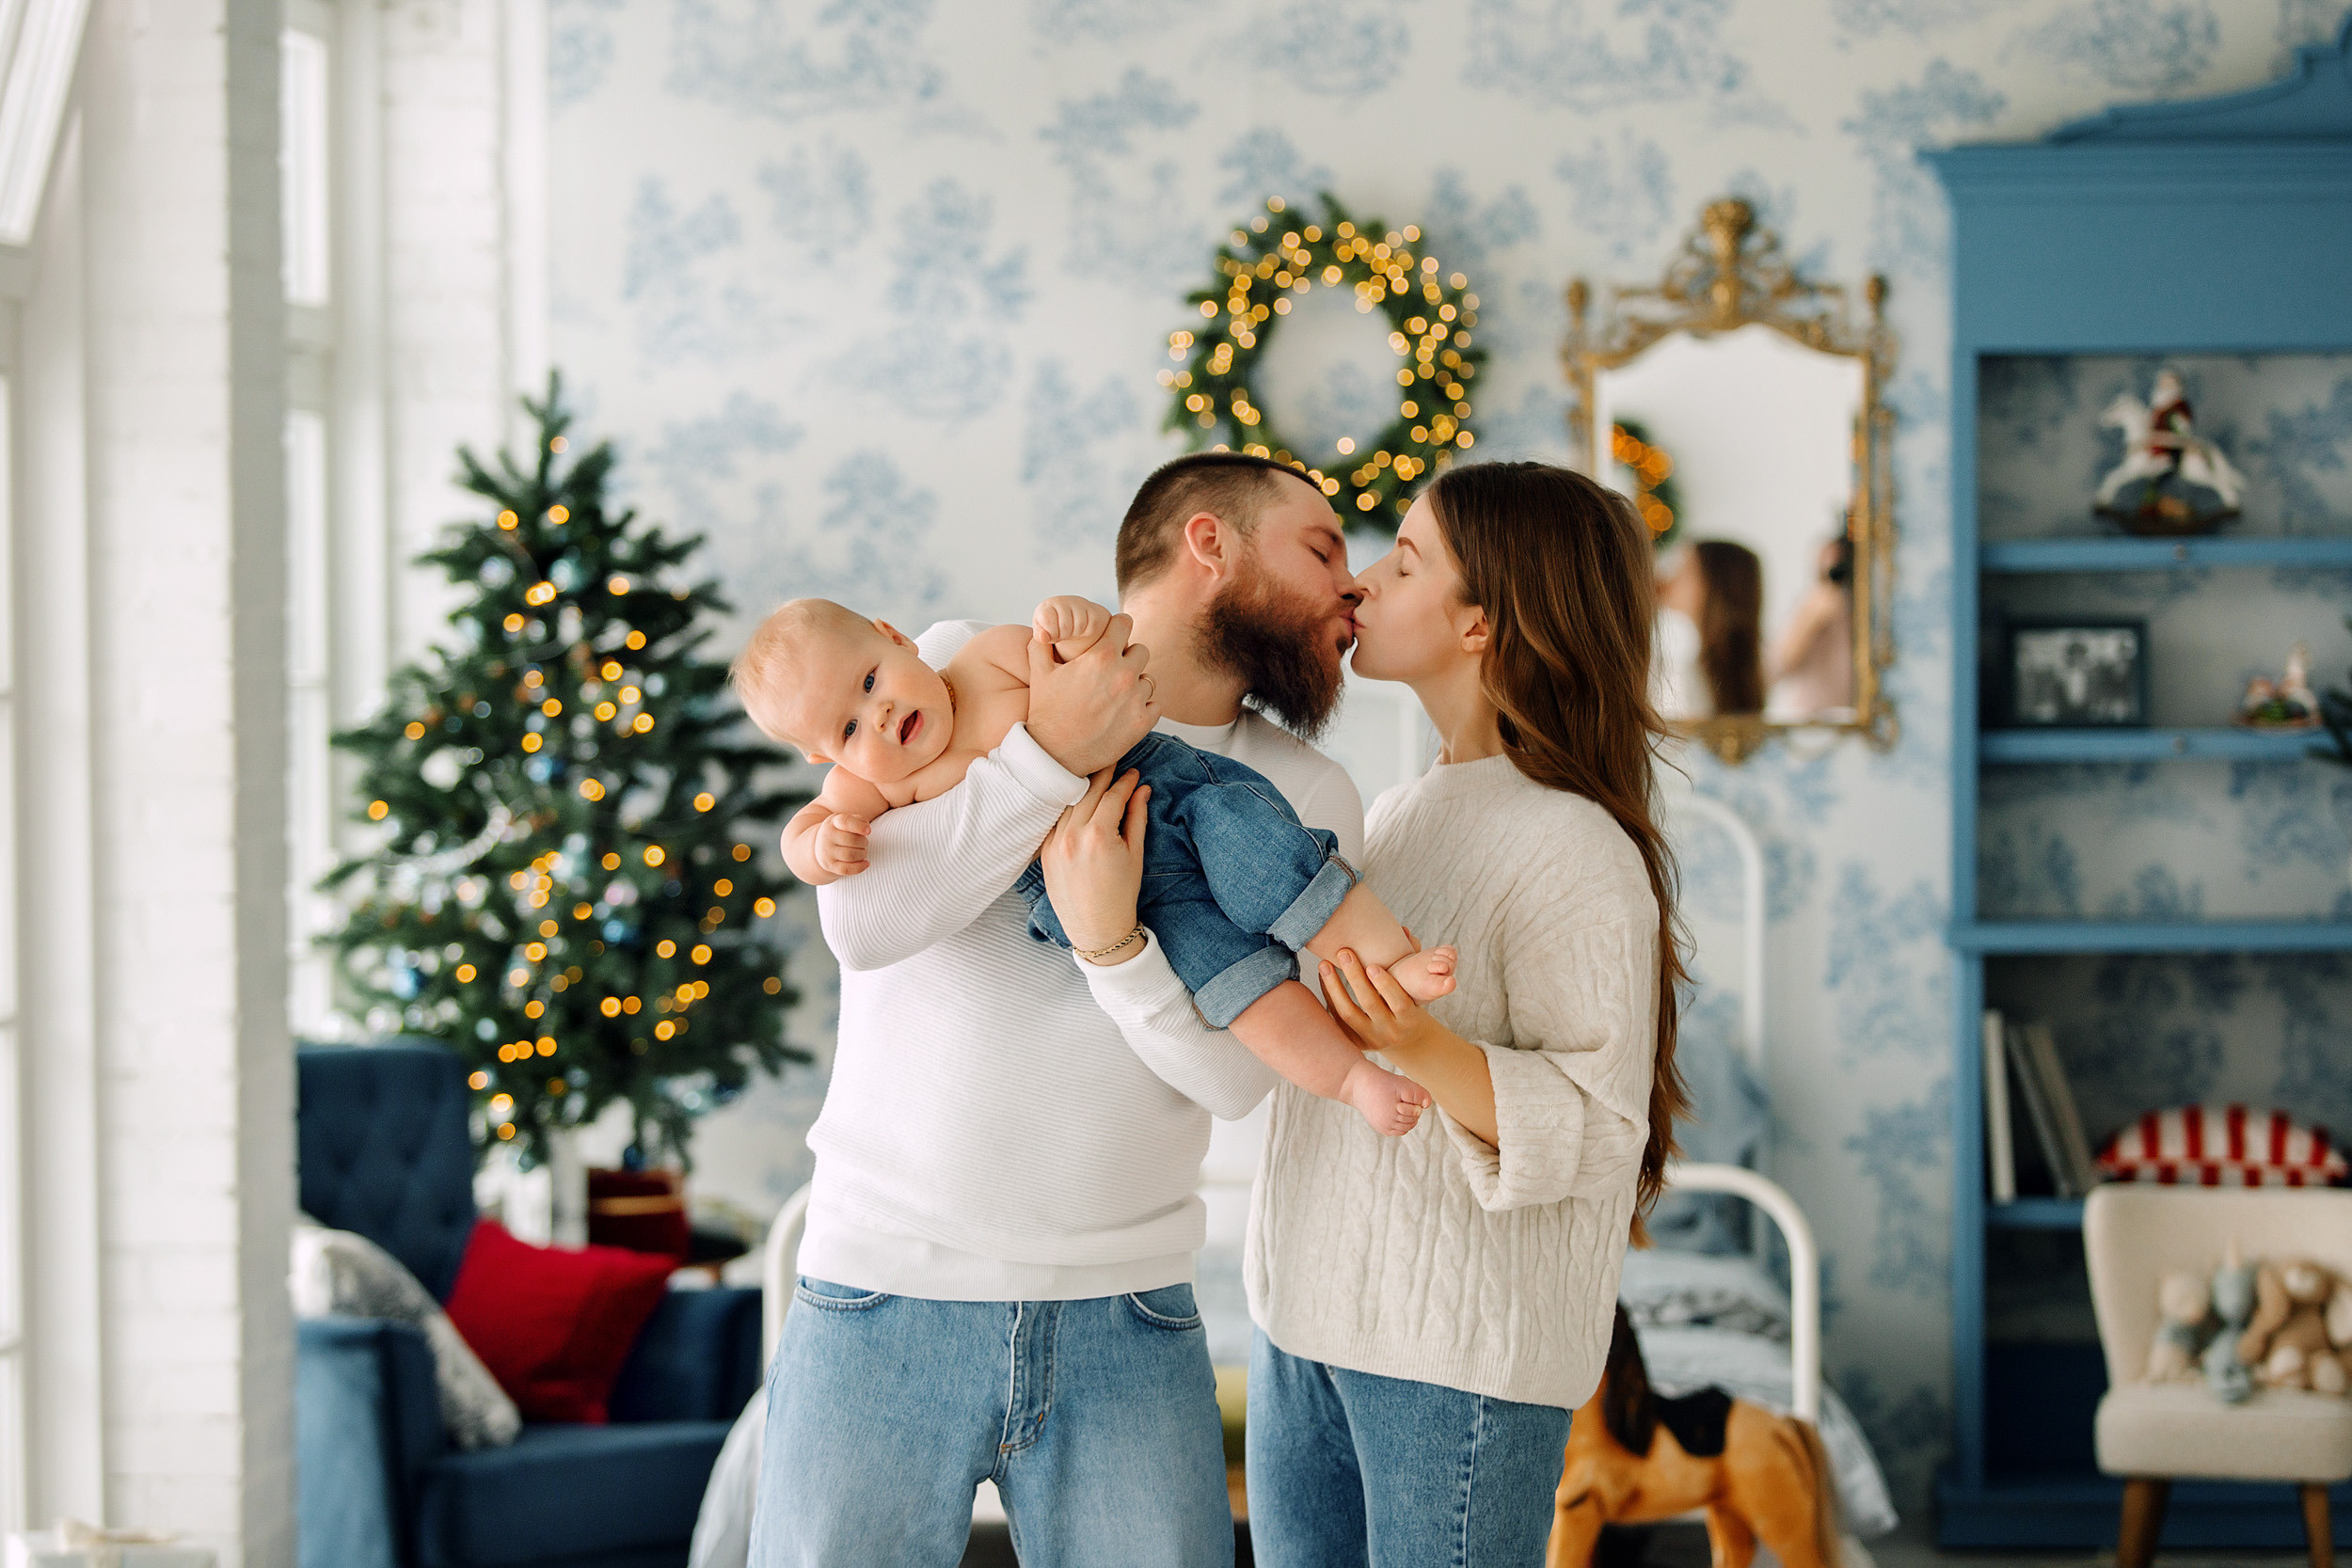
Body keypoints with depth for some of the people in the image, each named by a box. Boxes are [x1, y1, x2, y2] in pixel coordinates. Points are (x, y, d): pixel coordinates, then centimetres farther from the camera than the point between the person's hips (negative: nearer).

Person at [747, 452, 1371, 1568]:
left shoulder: (1305, 799, 5)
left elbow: (1234, 1073, -7)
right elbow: (864, 921, -14)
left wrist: (1109, 932, -22)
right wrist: (1052, 752, -18)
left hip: (1128, 1319, 2)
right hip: (885, 1295, -2)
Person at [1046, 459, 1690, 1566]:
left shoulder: (1576, 854, -15)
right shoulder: (1403, 812, 12)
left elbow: (1594, 1132, -18)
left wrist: (1424, 1050, -31)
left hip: (1461, 1348, -8)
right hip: (1309, 1310, 8)